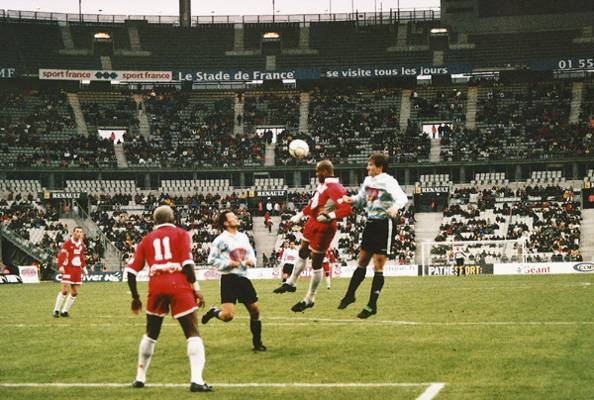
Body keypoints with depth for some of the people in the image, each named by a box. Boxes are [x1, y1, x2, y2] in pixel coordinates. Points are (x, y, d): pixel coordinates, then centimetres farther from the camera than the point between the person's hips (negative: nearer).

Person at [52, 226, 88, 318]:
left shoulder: (81, 244, 12)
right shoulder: (68, 242, -9)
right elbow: (61, 255, -15)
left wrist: (84, 268, 21)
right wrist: (60, 267, -26)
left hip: (77, 269, 7)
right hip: (68, 269, -7)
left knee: (75, 292, 4)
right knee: (65, 290, -13)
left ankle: (64, 311, 14)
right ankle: (56, 310, -5)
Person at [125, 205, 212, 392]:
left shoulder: (147, 239, 19)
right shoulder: (180, 234, 10)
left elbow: (131, 270, 12)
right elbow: (187, 263, -5)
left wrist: (135, 297, 22)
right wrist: (196, 289, -2)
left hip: (156, 287, 3)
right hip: (179, 285, -3)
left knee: (151, 334, 22)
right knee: (193, 333, -2)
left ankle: (140, 378, 27)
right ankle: (196, 380, -16)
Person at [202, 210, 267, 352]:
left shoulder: (243, 236, 12)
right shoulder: (221, 240, -8)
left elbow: (251, 252, 24)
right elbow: (212, 259, -7)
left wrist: (251, 260, 2)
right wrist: (228, 264, -17)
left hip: (243, 277, 6)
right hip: (229, 279, -6)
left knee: (255, 311, 7)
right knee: (228, 315, -17)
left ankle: (257, 342, 21)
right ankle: (213, 312, 16)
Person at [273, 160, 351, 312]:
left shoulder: (334, 188, -24)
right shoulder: (323, 184, 7)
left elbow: (346, 208, -33)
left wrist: (329, 216, -40)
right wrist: (300, 215, 27)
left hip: (323, 228, -10)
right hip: (313, 222, 10)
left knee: (316, 262, 1)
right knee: (302, 253, 24)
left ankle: (310, 299, 14)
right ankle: (290, 283, 43)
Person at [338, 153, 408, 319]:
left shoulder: (388, 181, -15)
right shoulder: (368, 180, 8)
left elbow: (402, 197, -28)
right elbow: (361, 198, 22)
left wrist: (395, 206, -50)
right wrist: (352, 200, 0)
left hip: (384, 226, -7)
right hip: (370, 224, 7)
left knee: (378, 266, -4)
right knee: (362, 262, 17)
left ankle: (372, 305, 0)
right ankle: (349, 295, 28)